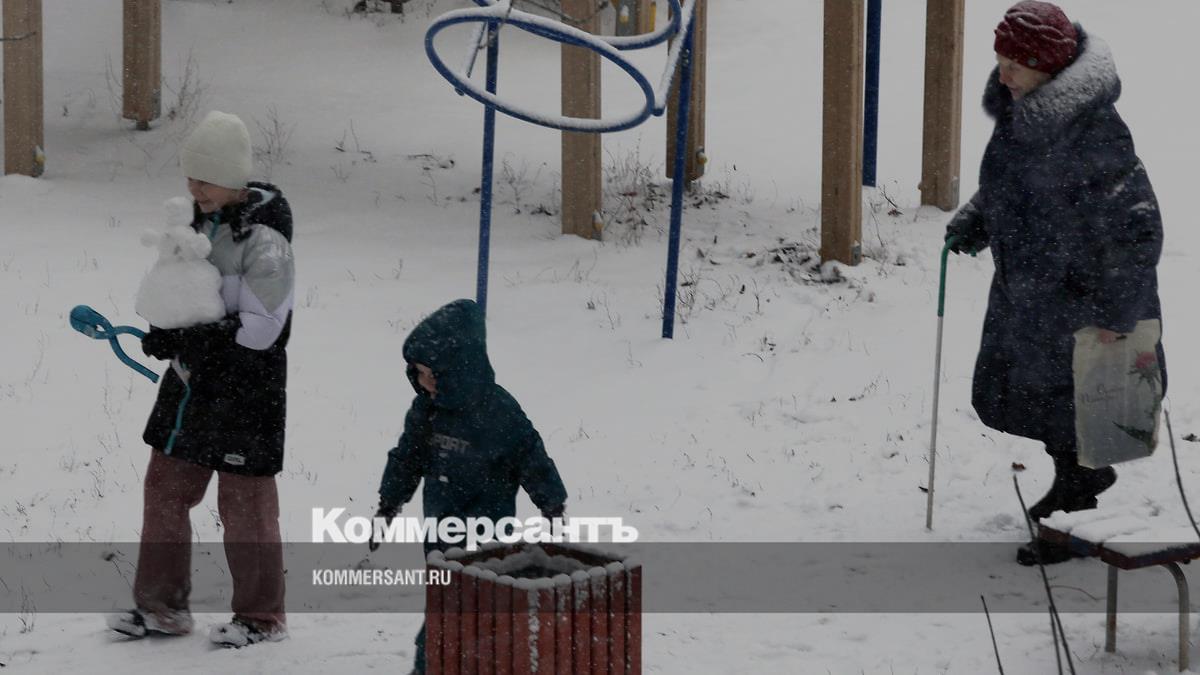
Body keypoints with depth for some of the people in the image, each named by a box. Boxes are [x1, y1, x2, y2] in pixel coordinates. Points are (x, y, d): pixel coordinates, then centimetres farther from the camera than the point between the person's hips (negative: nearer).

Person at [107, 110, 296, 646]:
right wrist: (168, 334, 0)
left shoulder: (263, 236, -19)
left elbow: (260, 328, -21)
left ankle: (262, 616, 17)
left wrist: (185, 340, -24)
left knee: (244, 501, 2)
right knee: (165, 486, 12)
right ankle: (161, 605, 24)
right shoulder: (204, 219, 7)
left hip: (248, 388, -8)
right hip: (193, 379, 8)